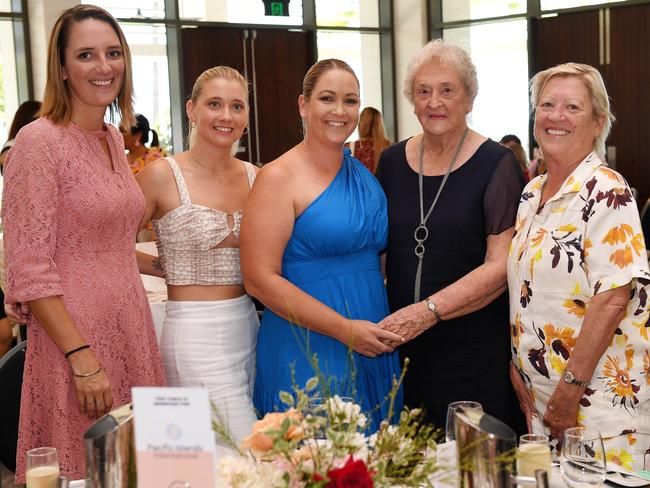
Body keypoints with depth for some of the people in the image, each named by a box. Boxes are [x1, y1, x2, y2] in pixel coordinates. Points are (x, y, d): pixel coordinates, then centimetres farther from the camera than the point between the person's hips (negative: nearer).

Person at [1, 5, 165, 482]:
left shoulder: (113, 139, 10)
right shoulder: (39, 141, -12)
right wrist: (82, 358, -19)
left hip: (131, 330, 7)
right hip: (73, 337, -7)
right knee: (84, 470, 3)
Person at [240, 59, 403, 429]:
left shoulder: (363, 173, 11)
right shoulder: (279, 177, -8)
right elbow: (260, 278, -15)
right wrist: (345, 329, -18)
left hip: (373, 349, 6)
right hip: (309, 352, -6)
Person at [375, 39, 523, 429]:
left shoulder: (496, 165, -5)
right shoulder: (392, 162, 9)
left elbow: (502, 265, -12)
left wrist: (429, 310, -20)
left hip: (475, 354, -4)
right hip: (402, 345, 4)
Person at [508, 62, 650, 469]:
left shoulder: (606, 192, -14)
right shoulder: (532, 194, 9)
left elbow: (613, 299, -21)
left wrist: (570, 389, -19)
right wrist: (518, 366, 6)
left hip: (601, 398, -7)